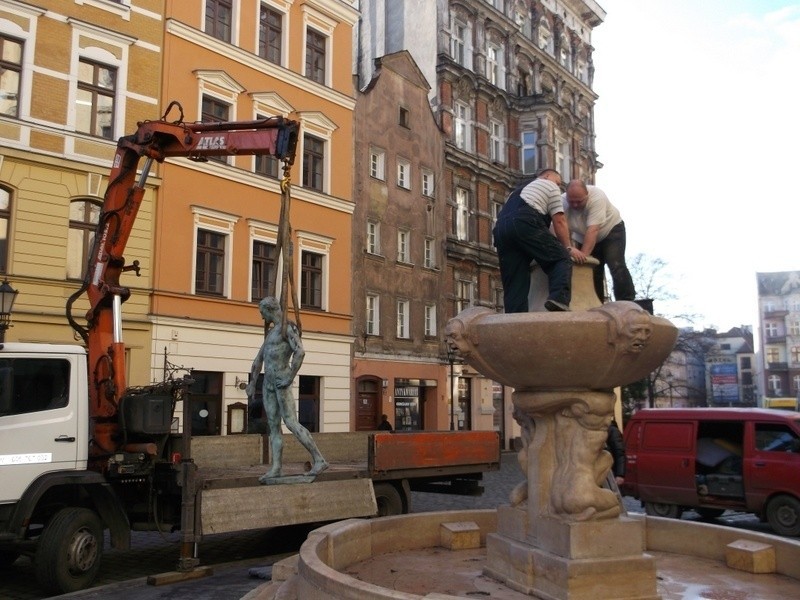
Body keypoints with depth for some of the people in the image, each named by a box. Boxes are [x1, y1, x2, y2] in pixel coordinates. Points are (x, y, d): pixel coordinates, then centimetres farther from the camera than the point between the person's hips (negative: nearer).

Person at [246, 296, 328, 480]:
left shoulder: (289, 327, -9)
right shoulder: (271, 331, 21)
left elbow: (300, 352, -24)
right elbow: (259, 358, 26)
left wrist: (290, 378, -25)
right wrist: (252, 383, 24)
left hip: (281, 381, -9)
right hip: (268, 383, 9)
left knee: (291, 423, -13)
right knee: (273, 426, 4)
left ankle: (319, 460, -11)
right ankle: (276, 468, 5)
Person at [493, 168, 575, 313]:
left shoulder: (518, 190, 43)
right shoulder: (550, 185, 24)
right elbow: (559, 221, 13)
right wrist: (567, 248, 19)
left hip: (500, 227, 7)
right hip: (525, 223, -6)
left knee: (514, 284, 3)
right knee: (561, 259, -4)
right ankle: (559, 299, -27)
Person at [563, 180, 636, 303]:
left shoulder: (596, 197, -34)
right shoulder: (563, 203, -25)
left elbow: (593, 230, -40)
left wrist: (584, 254, -47)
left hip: (611, 229, -4)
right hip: (583, 237, 4)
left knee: (617, 266, -18)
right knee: (592, 272, 1)